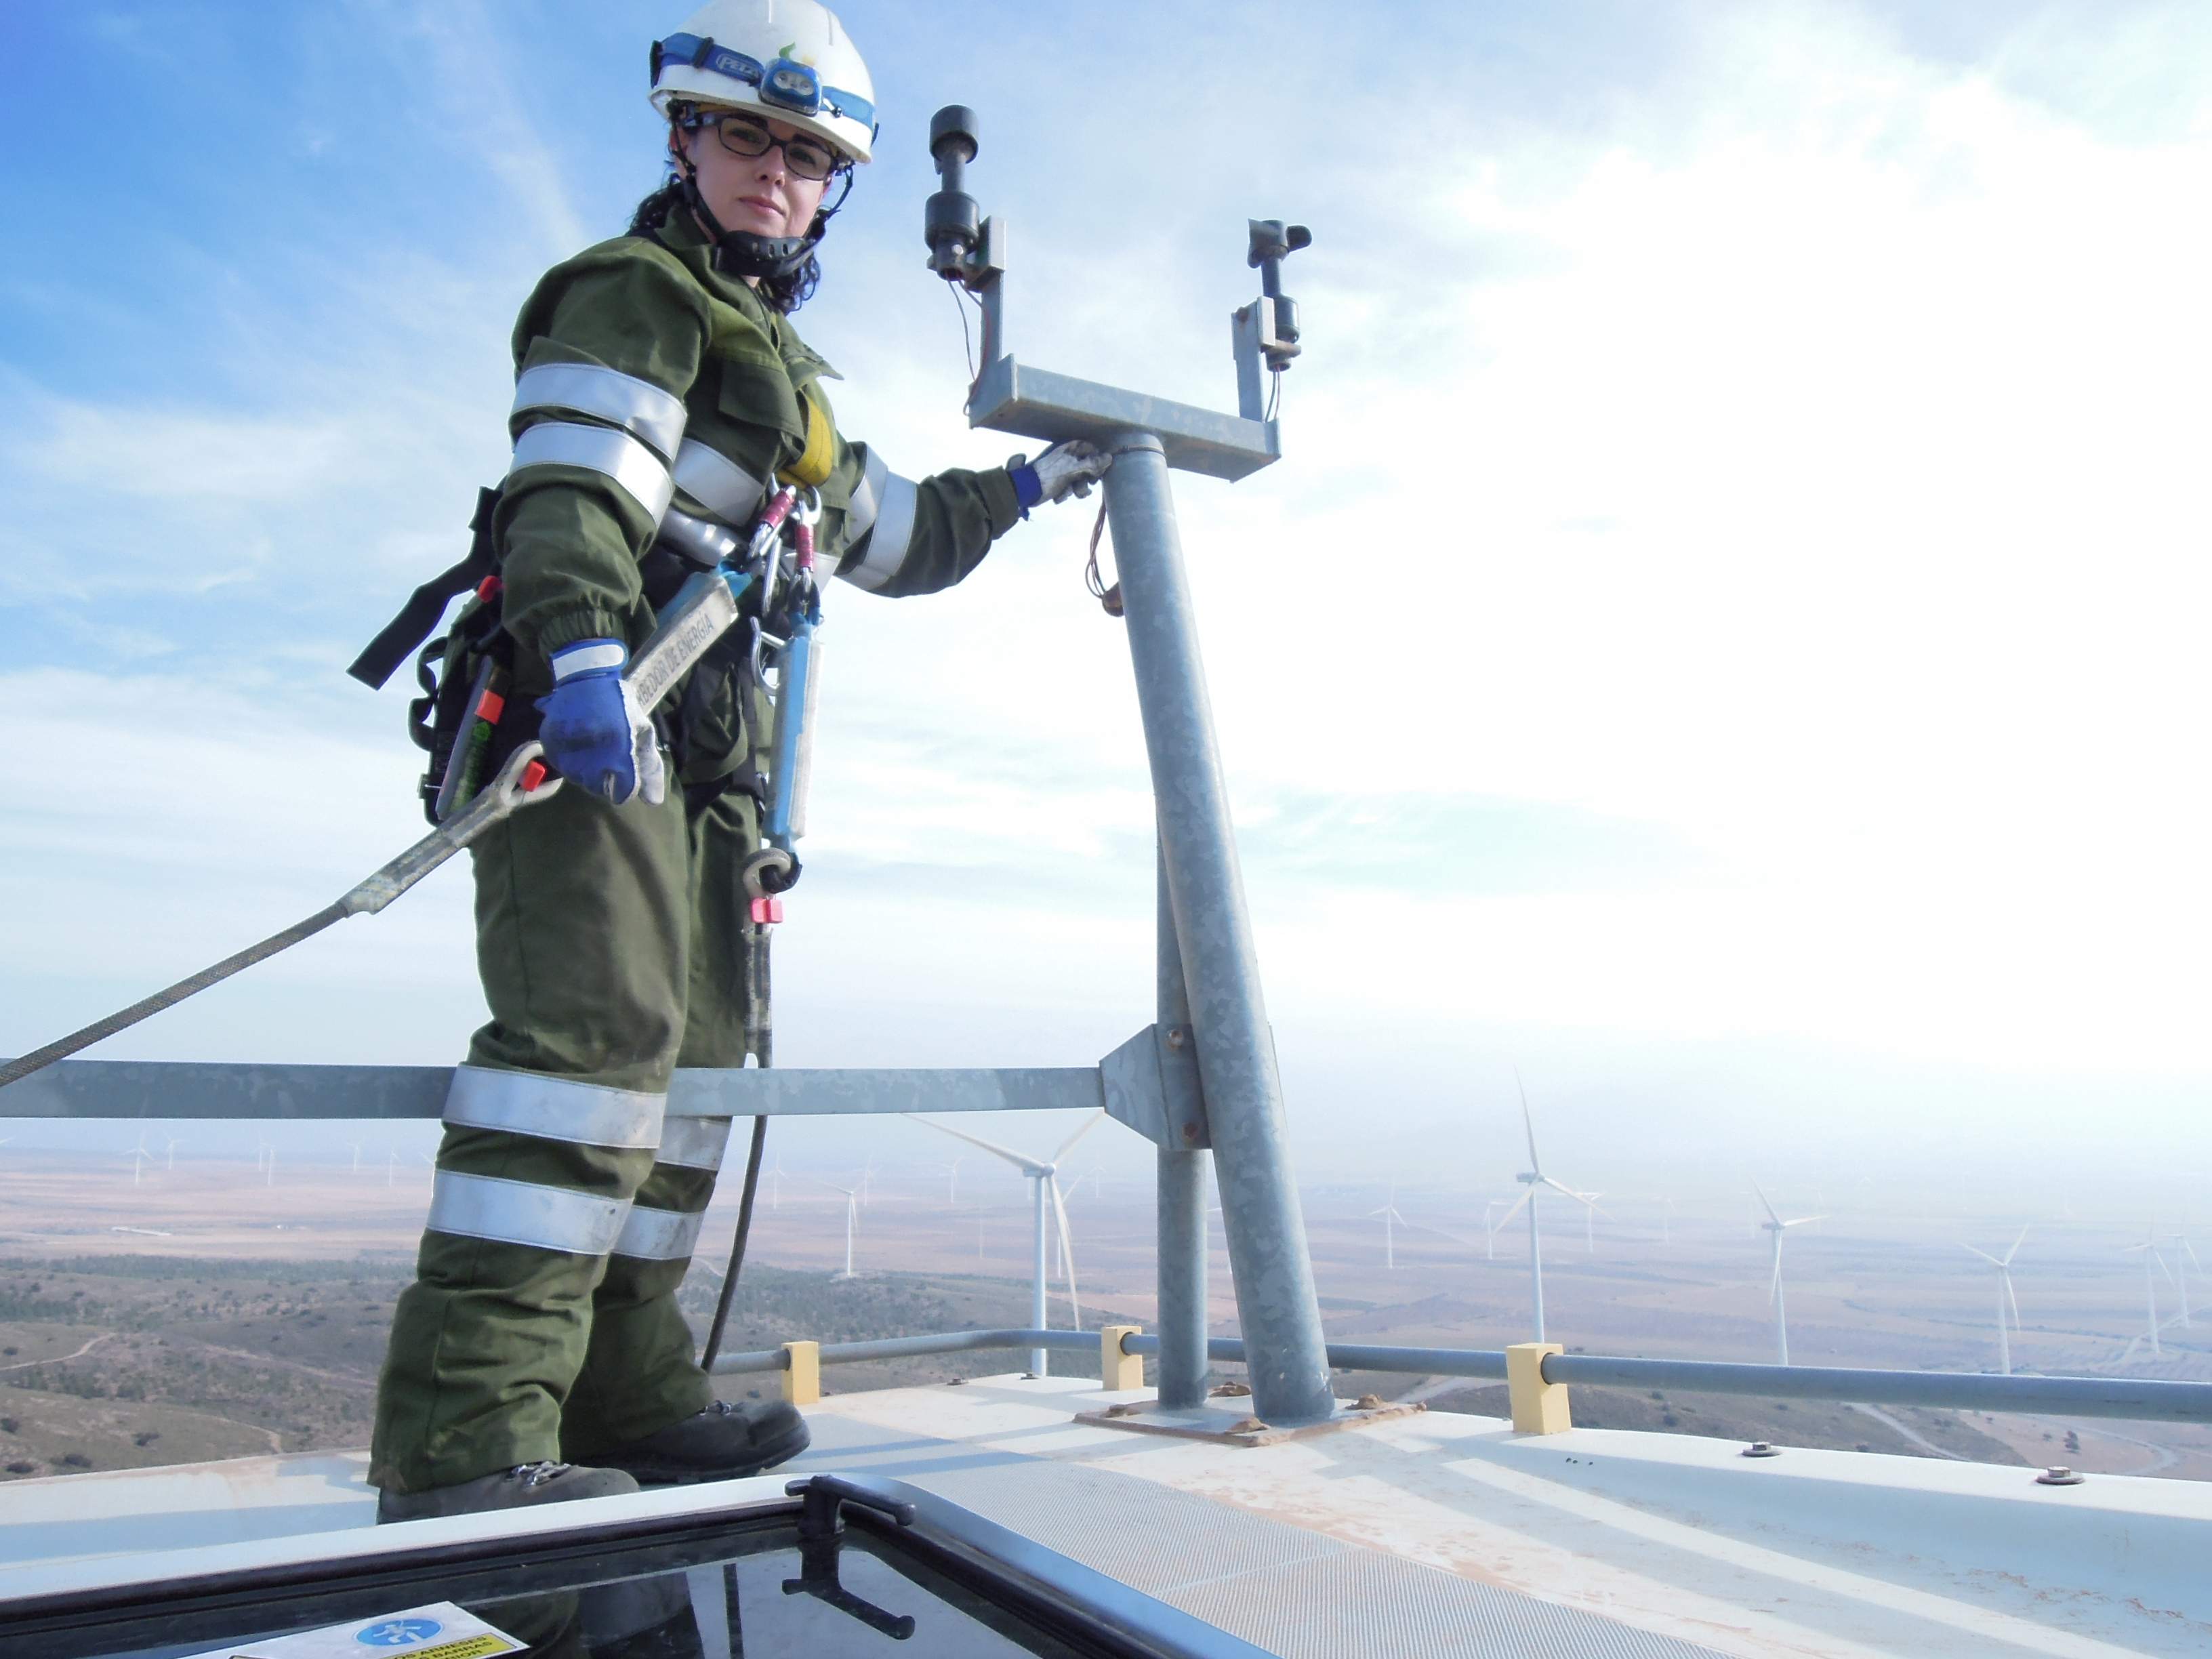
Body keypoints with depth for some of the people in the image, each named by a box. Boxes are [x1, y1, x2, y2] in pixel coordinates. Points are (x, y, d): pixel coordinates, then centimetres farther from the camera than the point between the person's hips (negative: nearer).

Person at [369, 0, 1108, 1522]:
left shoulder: (787, 368, 31)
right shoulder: (632, 296, 4)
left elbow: (889, 536, 40)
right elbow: (573, 487, -16)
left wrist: (1015, 492, 37)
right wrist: (583, 653, -32)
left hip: (701, 746, 9)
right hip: (590, 717, -9)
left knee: (696, 1056, 6)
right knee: (599, 1026, -23)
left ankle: (624, 1393, 13)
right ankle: (464, 1434, -22)